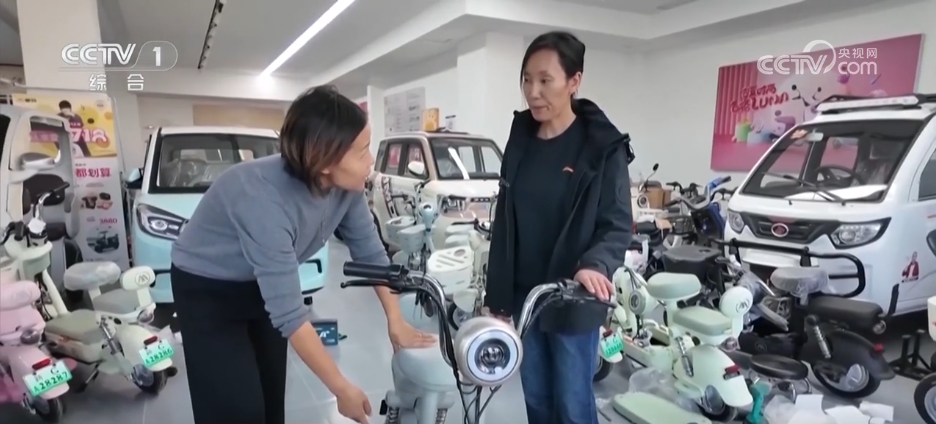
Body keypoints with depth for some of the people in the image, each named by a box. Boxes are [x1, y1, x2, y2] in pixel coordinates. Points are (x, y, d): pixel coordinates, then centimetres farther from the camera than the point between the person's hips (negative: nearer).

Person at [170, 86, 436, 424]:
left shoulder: (346, 186, -20)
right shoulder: (265, 199, -39)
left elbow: (370, 253, -7)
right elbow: (289, 314, -36)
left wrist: (395, 322, -11)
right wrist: (342, 389, -28)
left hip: (261, 285, 6)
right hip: (206, 291, -5)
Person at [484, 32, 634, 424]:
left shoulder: (603, 147, -9)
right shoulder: (520, 141, 5)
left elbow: (617, 226, -11)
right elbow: (504, 223, 6)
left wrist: (595, 266, -32)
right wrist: (497, 297, 6)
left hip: (574, 302, -4)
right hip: (524, 297, 5)